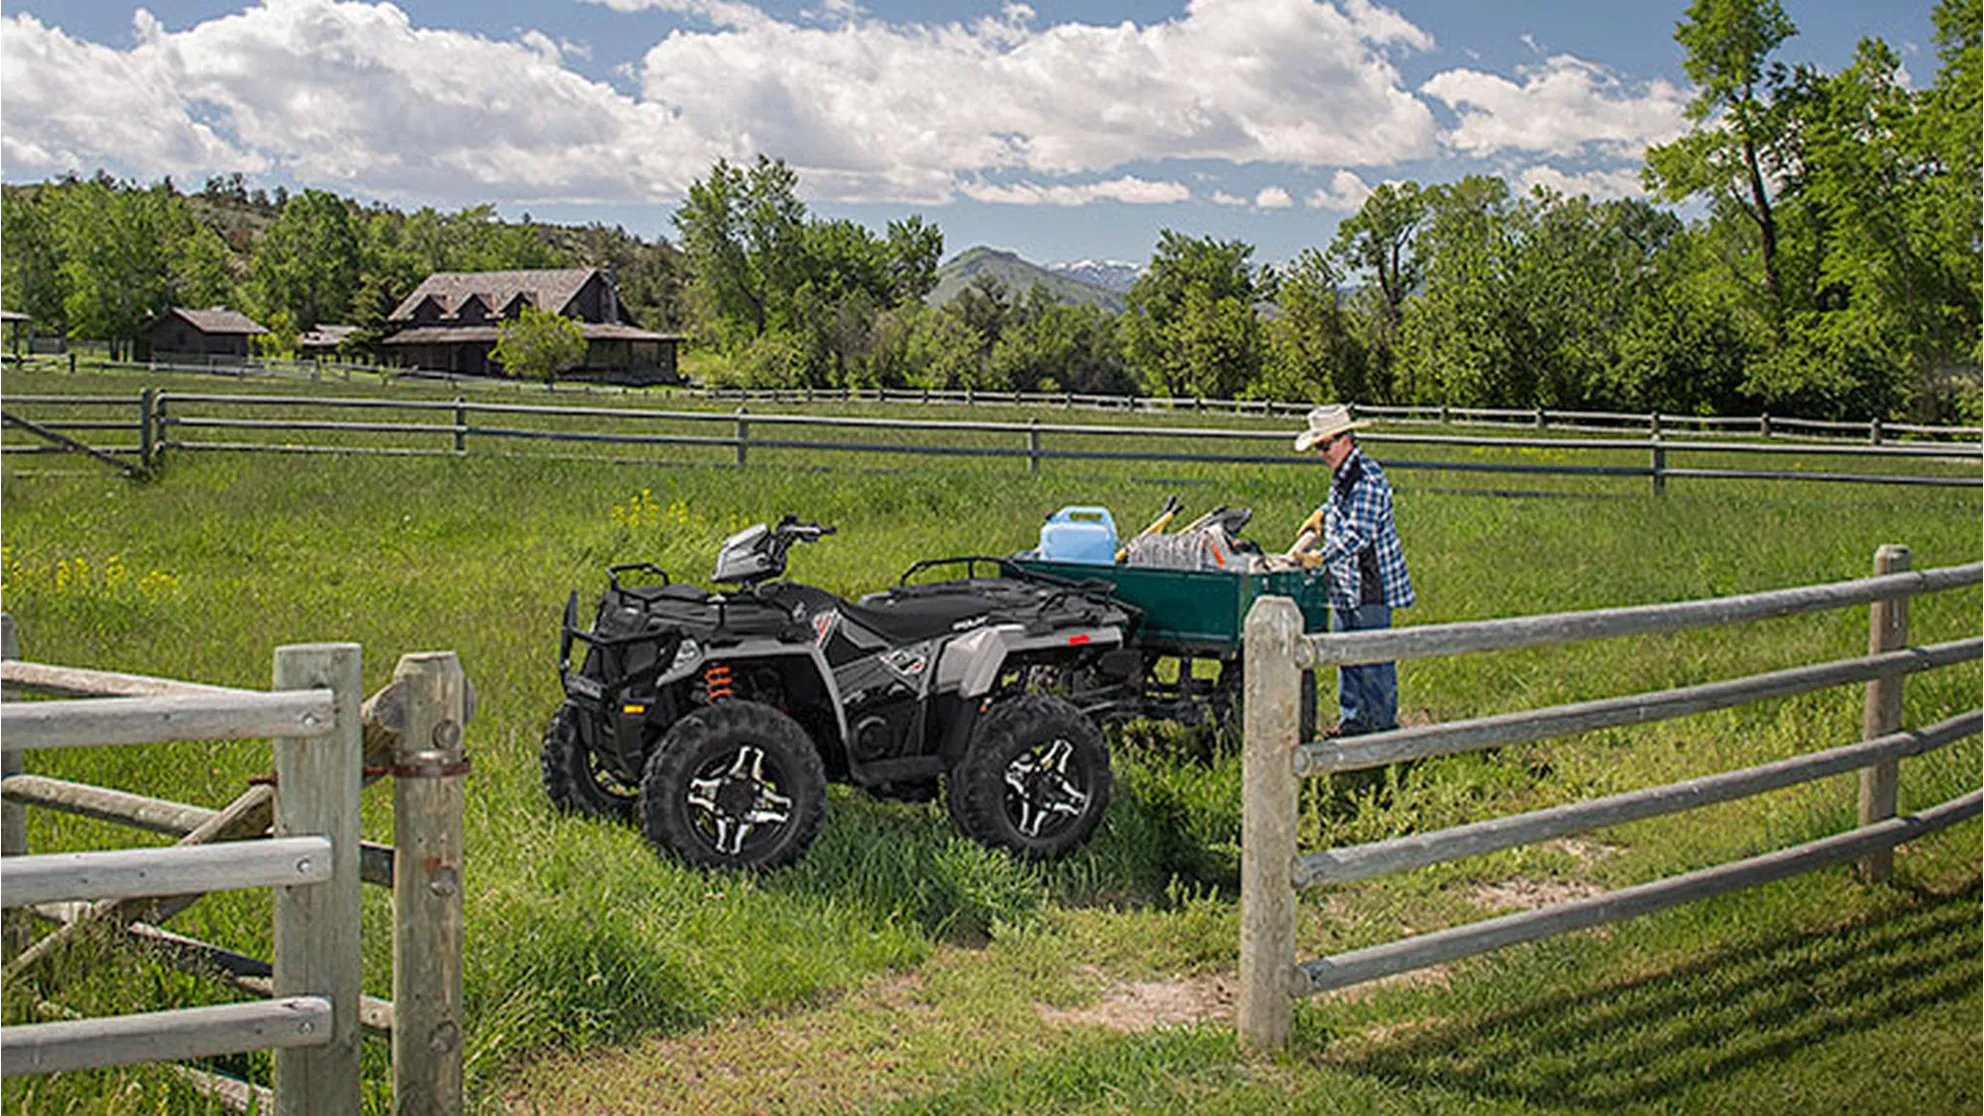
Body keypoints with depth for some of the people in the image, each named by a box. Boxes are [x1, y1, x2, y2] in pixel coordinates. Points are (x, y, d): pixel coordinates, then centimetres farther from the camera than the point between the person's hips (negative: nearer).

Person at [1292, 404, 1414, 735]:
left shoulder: (1367, 479, -18)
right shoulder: (1341, 478, 12)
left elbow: (1358, 534, -24)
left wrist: (1322, 557, -23)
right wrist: (1323, 515, 16)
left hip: (1370, 586, -10)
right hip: (1345, 587, 10)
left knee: (1373, 657, -3)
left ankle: (1383, 723, 6)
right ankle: (1351, 721, 23)